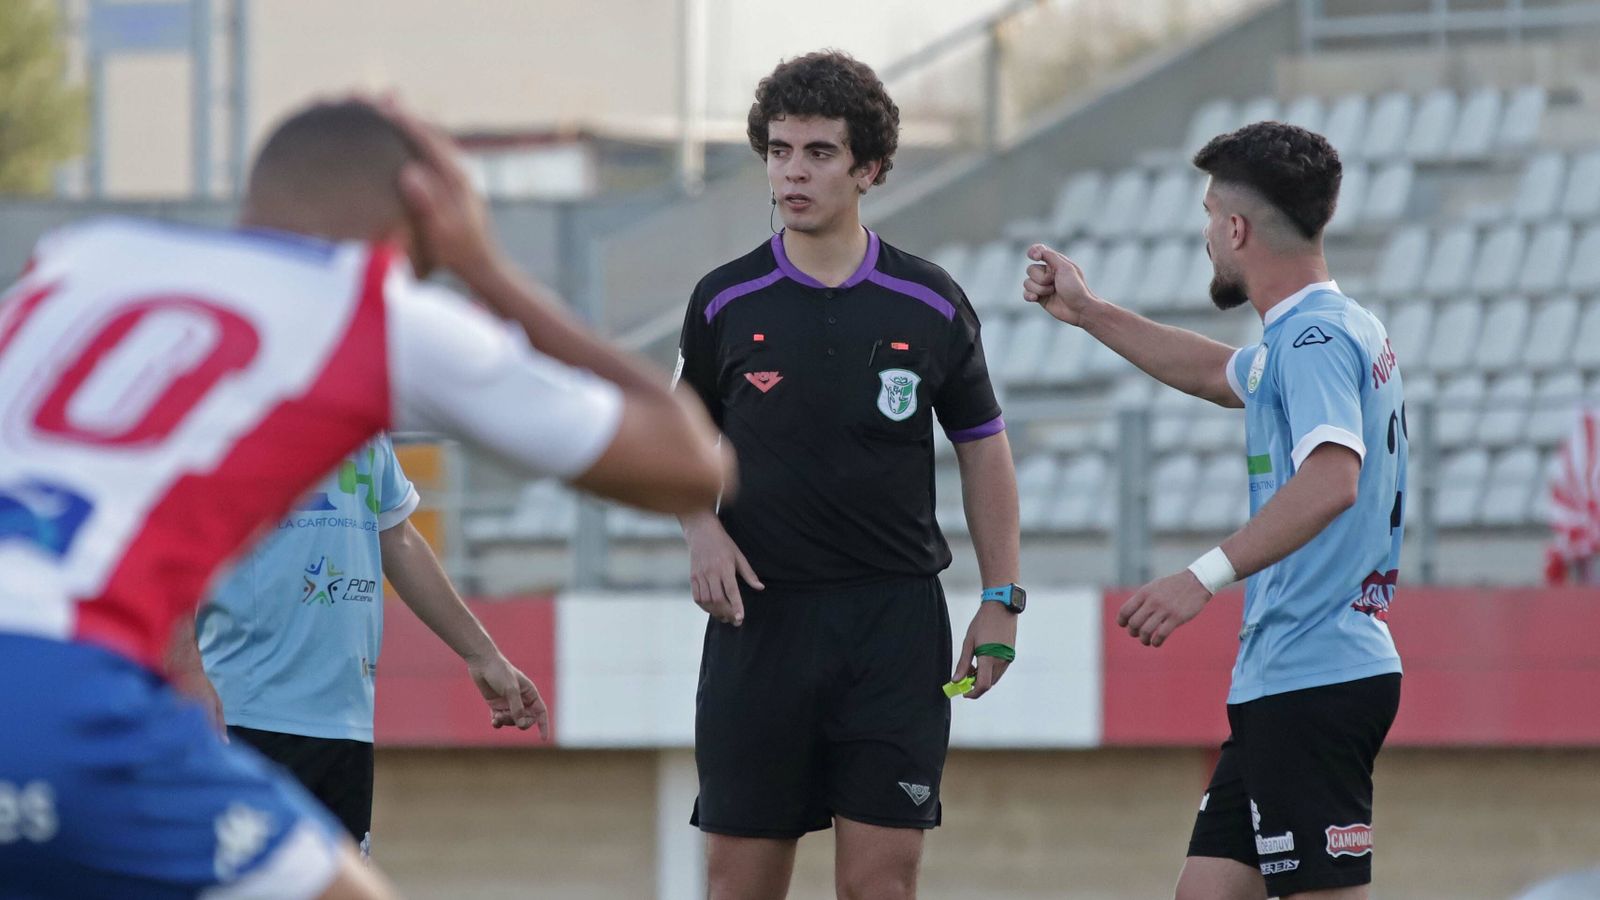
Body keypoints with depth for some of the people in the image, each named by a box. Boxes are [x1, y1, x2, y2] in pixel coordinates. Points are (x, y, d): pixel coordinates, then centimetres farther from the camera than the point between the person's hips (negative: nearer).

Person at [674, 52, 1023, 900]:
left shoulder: (931, 305, 1)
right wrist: (701, 528, -5)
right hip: (759, 614, 1)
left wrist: (1001, 601, 4)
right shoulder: (725, 302, 2)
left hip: (897, 615, 0)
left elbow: (982, 447, 10)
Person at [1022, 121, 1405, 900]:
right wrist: (1089, 313, 44)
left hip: (1312, 683, -10)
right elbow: (1218, 374, 40)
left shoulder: (1314, 338, -14)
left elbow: (1332, 479, -30)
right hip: (1279, 685, 10)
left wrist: (1206, 577, -34)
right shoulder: (1321, 334, 19)